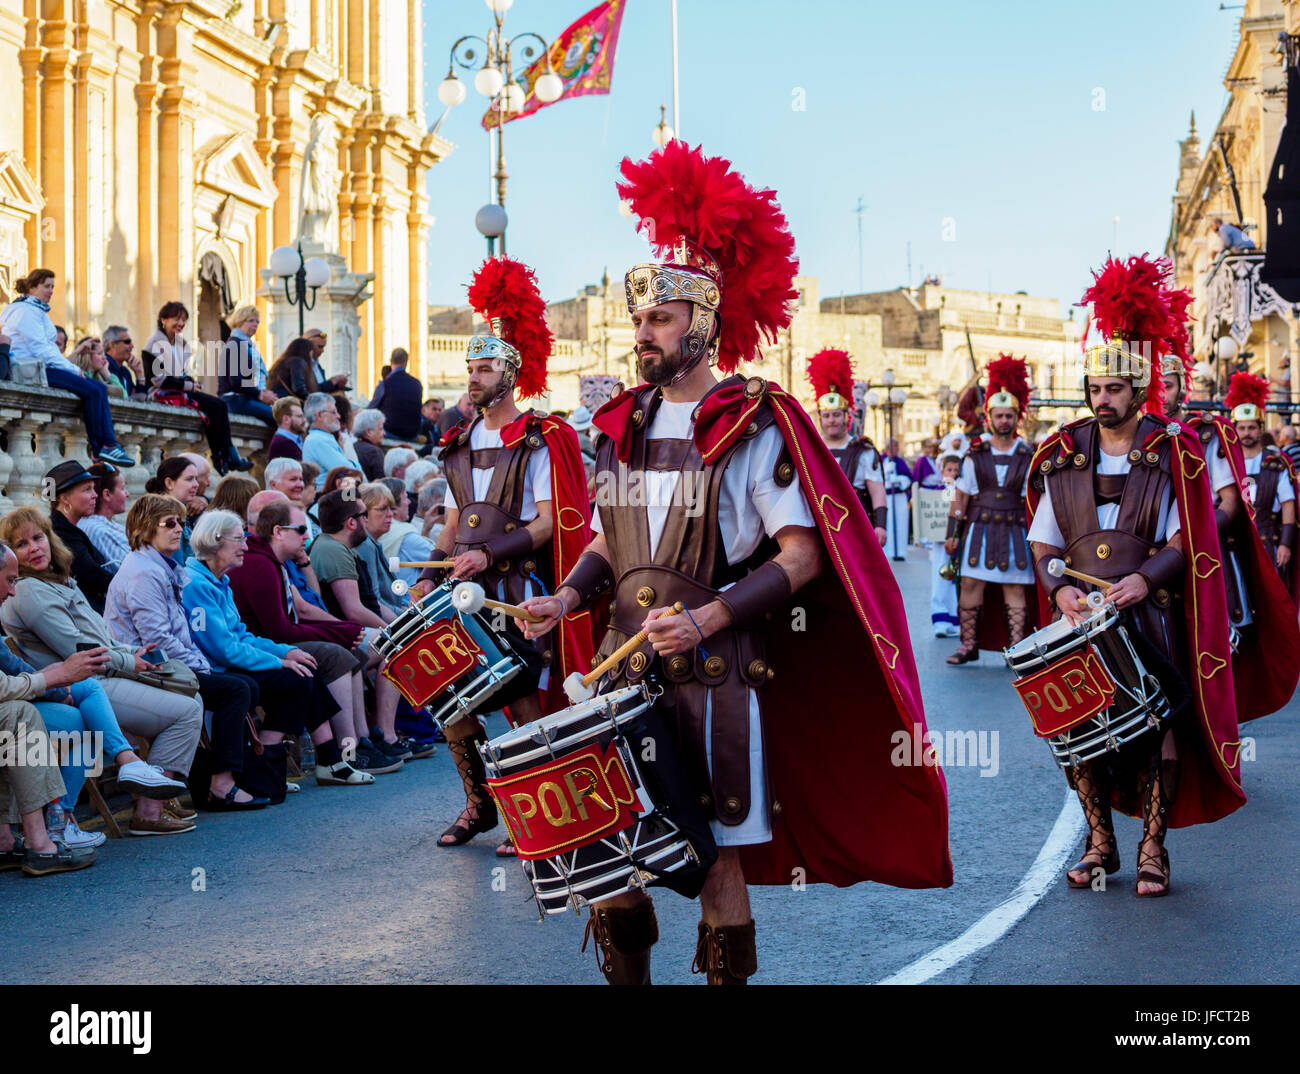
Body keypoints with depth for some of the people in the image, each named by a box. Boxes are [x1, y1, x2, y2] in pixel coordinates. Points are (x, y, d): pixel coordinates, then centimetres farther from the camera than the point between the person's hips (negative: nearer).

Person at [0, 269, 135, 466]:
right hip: (30, 369, -11)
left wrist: (72, 367, 7)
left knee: (99, 388, -4)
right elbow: (39, 349, -16)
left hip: (40, 366, 11)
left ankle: (109, 443, -14)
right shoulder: (26, 310, -8)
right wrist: (72, 368, -13)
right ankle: (99, 447, -14)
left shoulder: (37, 310, 26)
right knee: (92, 391, -21)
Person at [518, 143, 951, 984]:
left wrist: (706, 617, -19)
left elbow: (802, 557, -10)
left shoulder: (754, 426, -6)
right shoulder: (625, 426, 11)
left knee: (718, 859, 0)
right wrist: (569, 597, 0)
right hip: (622, 665, 5)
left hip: (714, 676, -5)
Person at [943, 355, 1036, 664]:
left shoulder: (1028, 456, 5)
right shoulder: (975, 455, 5)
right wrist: (953, 533, 3)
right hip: (979, 530, 0)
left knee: (1014, 590, 1)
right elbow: (961, 496, 7)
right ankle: (969, 644, 6)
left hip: (1014, 531, 0)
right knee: (971, 585, -3)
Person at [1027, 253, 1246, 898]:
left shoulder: (1172, 456, 1)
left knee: (1157, 729, -3)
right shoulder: (1062, 460, 8)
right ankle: (1099, 841, 17)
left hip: (1149, 619, -2)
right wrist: (1060, 588, -9)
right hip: (1078, 621, 3)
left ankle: (1153, 849, 8)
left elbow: (1184, 543, -2)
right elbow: (1042, 544, 10)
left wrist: (1144, 578, -19)